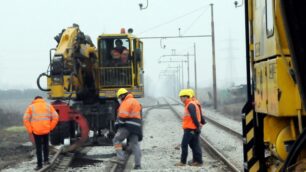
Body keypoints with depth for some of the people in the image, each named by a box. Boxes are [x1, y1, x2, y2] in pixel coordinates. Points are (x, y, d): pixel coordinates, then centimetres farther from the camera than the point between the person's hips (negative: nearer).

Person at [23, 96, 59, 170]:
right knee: (46, 145, 24)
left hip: (36, 131, -2)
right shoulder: (48, 105, 9)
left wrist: (30, 130, 0)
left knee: (38, 147, 7)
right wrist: (51, 127, 6)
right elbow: (55, 117, 1)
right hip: (46, 130, 2)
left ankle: (39, 164, 8)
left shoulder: (31, 107, 4)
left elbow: (26, 119, -5)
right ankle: (46, 159, 18)